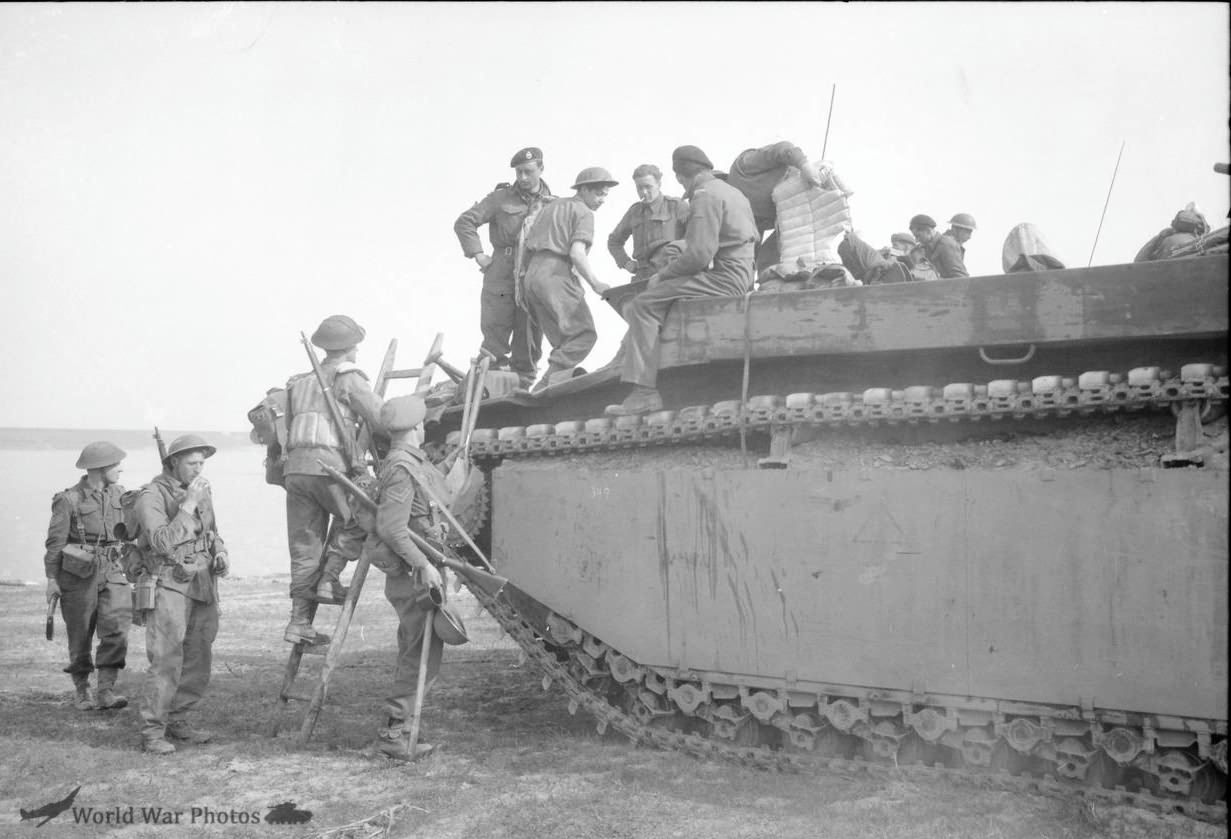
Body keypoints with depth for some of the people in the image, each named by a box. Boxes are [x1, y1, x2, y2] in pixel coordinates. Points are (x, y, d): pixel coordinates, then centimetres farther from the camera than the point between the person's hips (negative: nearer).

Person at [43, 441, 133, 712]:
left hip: (112, 570, 4)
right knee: (80, 636, 6)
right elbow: (55, 541, -4)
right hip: (79, 573, -4)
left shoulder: (118, 494, 7)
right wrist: (51, 578, -5)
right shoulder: (69, 499, -8)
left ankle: (105, 691, -7)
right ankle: (82, 692, 22)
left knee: (117, 628, -11)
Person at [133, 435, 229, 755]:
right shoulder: (152, 495, -10)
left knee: (198, 664, 10)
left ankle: (177, 721, 22)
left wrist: (220, 554, 5)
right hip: (170, 586, -7)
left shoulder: (201, 491, 12)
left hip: (203, 587, 7)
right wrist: (188, 504, -23)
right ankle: (152, 731, -2)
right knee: (167, 664, -11)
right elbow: (162, 542, -23)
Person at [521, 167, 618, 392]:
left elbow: (527, 244, 23)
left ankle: (543, 391, 1)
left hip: (532, 273, 9)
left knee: (564, 341, 11)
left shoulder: (552, 206, 26)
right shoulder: (583, 212, 1)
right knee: (584, 334, -11)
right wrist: (595, 284, -16)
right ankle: (551, 383, -23)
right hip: (555, 274, -9)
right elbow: (577, 253, -14)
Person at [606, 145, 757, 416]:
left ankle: (645, 391, -24)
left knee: (643, 304, -16)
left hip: (724, 277, -11)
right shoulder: (730, 191, 22)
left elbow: (700, 254, -21)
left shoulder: (704, 196, -10)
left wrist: (663, 274, -6)